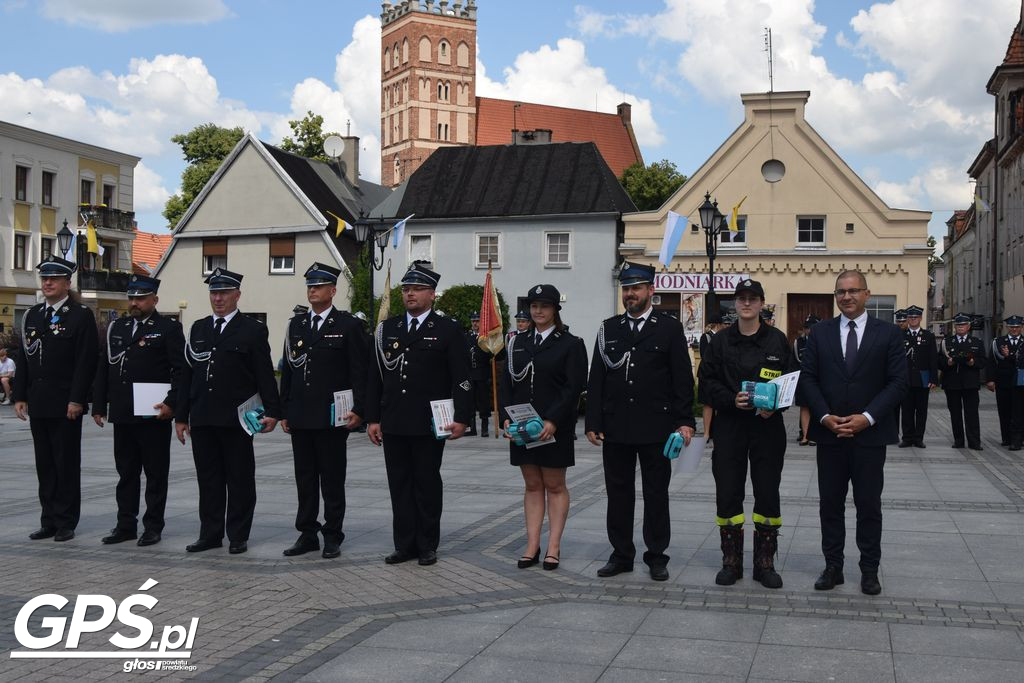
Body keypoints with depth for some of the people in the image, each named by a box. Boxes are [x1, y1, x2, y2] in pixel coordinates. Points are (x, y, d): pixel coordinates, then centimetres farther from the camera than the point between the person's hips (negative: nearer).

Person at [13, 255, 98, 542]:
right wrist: (20, 396, 6)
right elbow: (23, 359, 13)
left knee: (67, 464, 1)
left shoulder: (81, 315, -5)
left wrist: (77, 400, -16)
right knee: (44, 465, 10)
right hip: (38, 405, 6)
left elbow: (86, 361, -11)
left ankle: (65, 523, 9)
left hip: (66, 405, -6)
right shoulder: (32, 315, 13)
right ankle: (49, 521, 18)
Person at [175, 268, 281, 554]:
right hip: (202, 420, 4)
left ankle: (238, 536, 11)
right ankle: (210, 534, 18)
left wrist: (272, 411, -12)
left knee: (239, 479, 3)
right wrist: (181, 415, 12)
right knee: (208, 478, 9)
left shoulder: (253, 330, 0)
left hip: (236, 419, -4)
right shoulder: (198, 329, 14)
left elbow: (265, 375, -4)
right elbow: (187, 375, 15)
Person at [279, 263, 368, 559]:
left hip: (332, 417, -5)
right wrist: (283, 411, 10)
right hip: (300, 417, 5)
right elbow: (287, 369, 14)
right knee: (305, 479, 10)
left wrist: (358, 410, -11)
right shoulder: (295, 324, 13)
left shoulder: (348, 325, -2)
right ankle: (307, 535, 18)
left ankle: (332, 536, 11)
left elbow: (359, 371, -5)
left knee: (332, 480, 2)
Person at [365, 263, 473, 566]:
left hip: (430, 425, -4)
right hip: (393, 424, 4)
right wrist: (373, 418, 7)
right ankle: (404, 544, 16)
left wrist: (461, 417, -11)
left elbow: (462, 378, -4)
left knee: (427, 485, 4)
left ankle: (427, 546, 14)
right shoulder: (387, 329, 11)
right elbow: (375, 377, 12)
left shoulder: (449, 330, 0)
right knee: (400, 485, 7)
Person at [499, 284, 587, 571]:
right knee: (532, 486, 9)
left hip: (555, 427, -4)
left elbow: (574, 388, -11)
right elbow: (505, 382, 8)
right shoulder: (517, 342, 10)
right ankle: (532, 547, 12)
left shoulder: (570, 344, -3)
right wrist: (506, 417, -6)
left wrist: (553, 421, -19)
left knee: (555, 486, 5)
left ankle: (553, 548, 9)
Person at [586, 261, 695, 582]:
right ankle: (621, 554, 19)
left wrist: (685, 421, -8)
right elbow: (596, 380, 7)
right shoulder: (608, 329, 9)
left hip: (655, 429, -3)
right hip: (615, 428, 3)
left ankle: (656, 556, 16)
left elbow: (683, 378, -1)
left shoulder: (670, 328, 1)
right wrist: (593, 422, 2)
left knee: (656, 494, 6)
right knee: (618, 493, 8)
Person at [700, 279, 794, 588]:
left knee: (767, 494, 3)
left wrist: (774, 406, -15)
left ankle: (764, 563, 14)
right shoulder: (721, 341, 6)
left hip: (768, 426, -1)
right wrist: (732, 400, -14)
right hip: (729, 426, 1)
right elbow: (709, 381, 3)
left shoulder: (777, 340, 3)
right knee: (727, 494, 2)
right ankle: (731, 561, 14)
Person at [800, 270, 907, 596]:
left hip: (870, 433, -1)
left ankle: (869, 570, 16)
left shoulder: (888, 333, 1)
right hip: (829, 434, 2)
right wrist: (825, 416, -10)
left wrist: (867, 417, -13)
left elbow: (898, 382, -3)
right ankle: (833, 566, 17)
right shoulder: (820, 332, 6)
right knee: (830, 504, 7)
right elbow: (808, 378, 3)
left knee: (869, 505, 6)